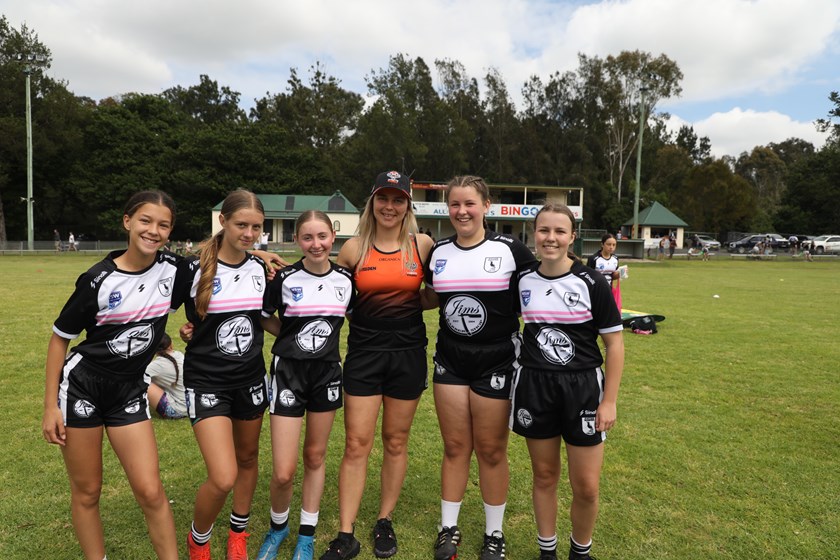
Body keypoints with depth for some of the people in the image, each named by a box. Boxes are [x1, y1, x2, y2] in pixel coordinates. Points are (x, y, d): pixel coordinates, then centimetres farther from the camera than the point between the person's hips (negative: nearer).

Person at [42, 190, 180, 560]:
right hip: (81, 387, -2)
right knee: (86, 492, 9)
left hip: (129, 391, 2)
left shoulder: (172, 268, -6)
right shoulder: (99, 279, -15)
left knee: (150, 491, -1)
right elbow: (60, 338, -4)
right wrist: (50, 406, -5)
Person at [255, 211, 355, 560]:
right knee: (284, 472, -3)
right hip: (288, 374, -2)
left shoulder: (346, 279, -2)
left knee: (315, 456, 14)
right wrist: (290, 337, -6)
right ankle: (278, 526, 29)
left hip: (327, 373, 3)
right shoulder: (284, 278, -10)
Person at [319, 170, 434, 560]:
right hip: (363, 352, 0)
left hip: (408, 353, 0)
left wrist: (409, 305, -4)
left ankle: (385, 523, 29)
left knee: (395, 442, 12)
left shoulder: (423, 245, -1)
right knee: (356, 445, 2)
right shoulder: (354, 247, 0)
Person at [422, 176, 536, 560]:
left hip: (496, 363, -3)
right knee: (455, 447, 10)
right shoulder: (438, 252, 4)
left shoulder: (509, 250, -7)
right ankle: (449, 528, 28)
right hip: (450, 362, 3)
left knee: (491, 450, 8)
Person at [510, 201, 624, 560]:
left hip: (583, 388, -2)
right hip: (534, 387, 2)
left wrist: (609, 401, -7)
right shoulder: (522, 280, 0)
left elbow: (614, 344, -5)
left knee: (586, 487, 4)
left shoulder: (591, 282, -8)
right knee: (544, 476, 13)